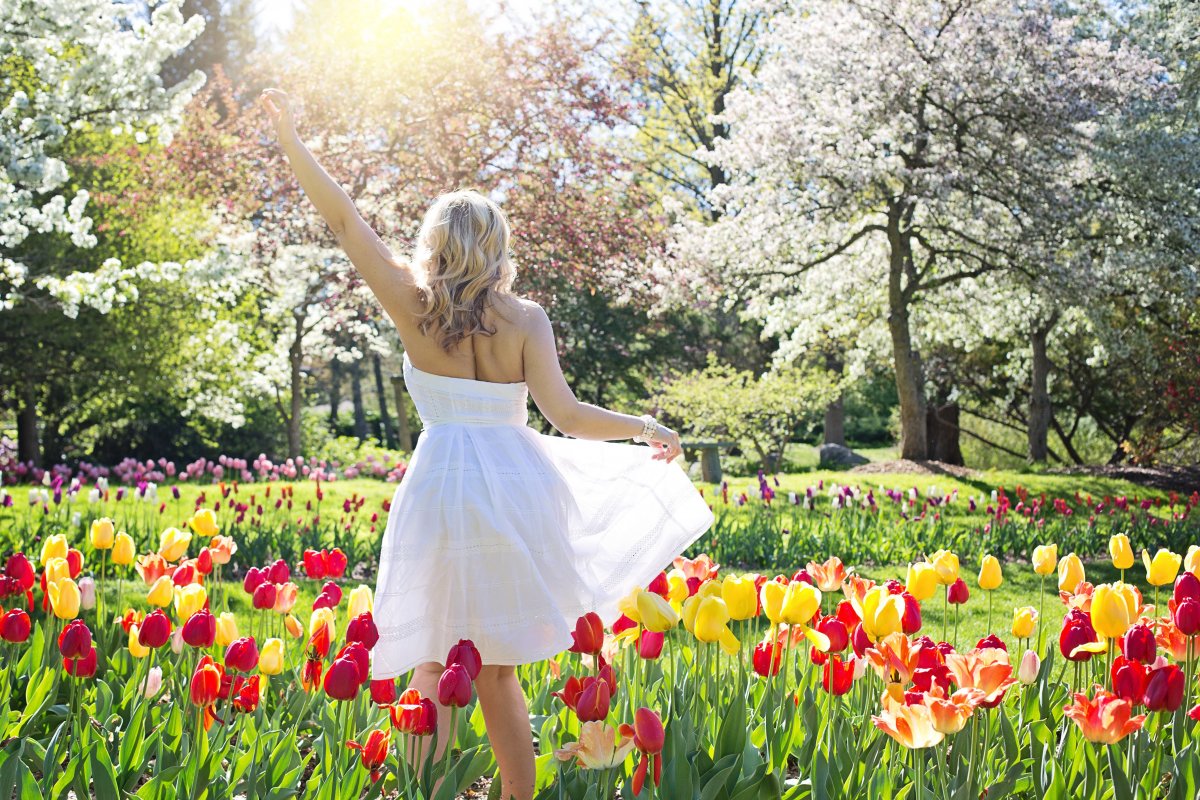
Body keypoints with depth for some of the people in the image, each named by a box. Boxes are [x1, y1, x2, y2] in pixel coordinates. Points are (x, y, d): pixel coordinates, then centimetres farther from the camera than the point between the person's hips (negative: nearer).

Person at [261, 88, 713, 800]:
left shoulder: (415, 306, -1)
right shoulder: (526, 318, 0)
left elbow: (344, 219, 2)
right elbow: (565, 415, -8)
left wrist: (291, 140, 9)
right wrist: (645, 428, 5)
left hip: (443, 489, -2)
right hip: (517, 487, 2)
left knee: (434, 664, 9)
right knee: (497, 671, 12)